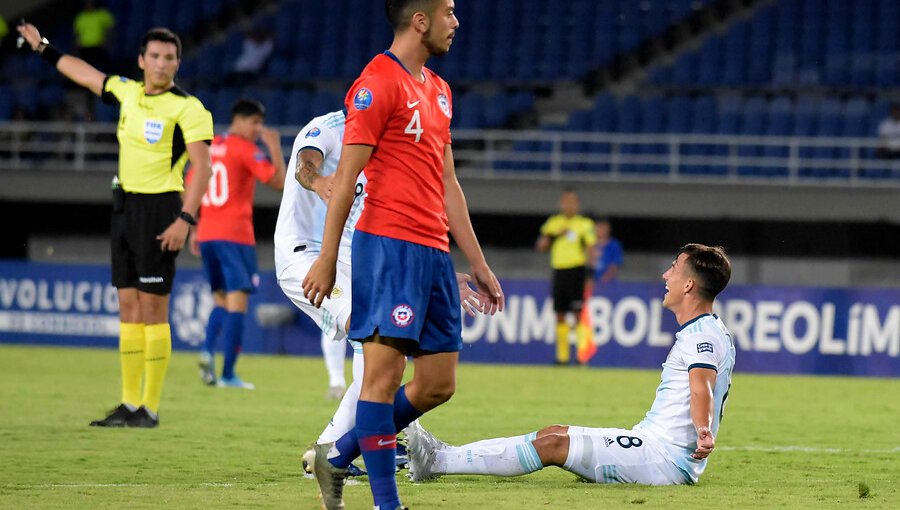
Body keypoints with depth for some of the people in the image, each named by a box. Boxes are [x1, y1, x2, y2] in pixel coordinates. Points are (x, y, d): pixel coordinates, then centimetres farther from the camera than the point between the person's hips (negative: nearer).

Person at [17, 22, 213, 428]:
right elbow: (86, 74, 27)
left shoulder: (187, 108, -10)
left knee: (153, 307, -6)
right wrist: (43, 49, 36)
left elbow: (202, 166, -15)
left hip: (159, 208, -7)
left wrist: (185, 219, -23)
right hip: (124, 206, 7)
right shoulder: (128, 93, 10)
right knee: (128, 306, 7)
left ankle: (151, 407, -3)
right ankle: (129, 404, 10)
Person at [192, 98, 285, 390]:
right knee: (237, 301, -4)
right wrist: (275, 147, -3)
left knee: (221, 298, 19)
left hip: (207, 235, 6)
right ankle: (228, 374, -9)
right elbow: (278, 182, -12)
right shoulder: (245, 150, -6)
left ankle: (208, 349, -7)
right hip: (235, 235, -6)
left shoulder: (208, 148, 14)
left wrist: (195, 231, 21)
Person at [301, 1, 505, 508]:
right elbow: (346, 175, -10)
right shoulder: (378, 82, -7)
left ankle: (339, 456, 20)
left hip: (434, 252, 9)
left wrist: (478, 264, 21)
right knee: (385, 372, -9)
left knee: (439, 384, 7)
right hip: (389, 243, -9)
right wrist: (327, 259, -13)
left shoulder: (439, 91, 20)